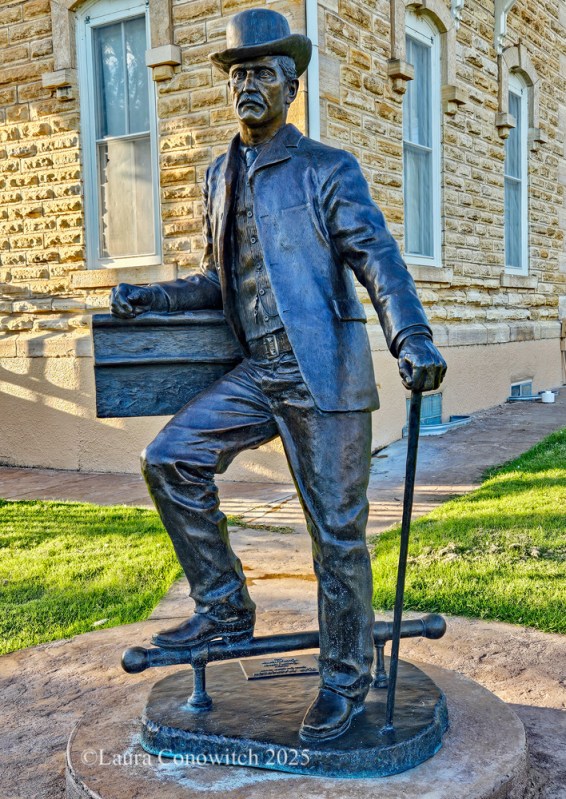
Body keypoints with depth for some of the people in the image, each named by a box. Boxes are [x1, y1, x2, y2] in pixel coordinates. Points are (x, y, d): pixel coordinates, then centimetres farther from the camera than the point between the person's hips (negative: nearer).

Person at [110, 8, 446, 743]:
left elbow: (377, 259, -9)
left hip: (324, 372, -6)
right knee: (171, 459, -9)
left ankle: (346, 680, 16)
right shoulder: (221, 177, 16)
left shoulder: (328, 170, -1)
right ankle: (225, 607, 8)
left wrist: (413, 339, -25)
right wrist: (152, 297, 7)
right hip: (258, 372, 6)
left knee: (336, 529, 0)